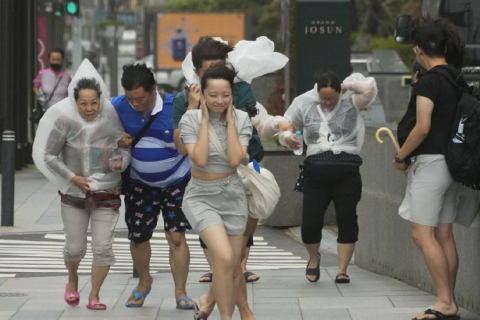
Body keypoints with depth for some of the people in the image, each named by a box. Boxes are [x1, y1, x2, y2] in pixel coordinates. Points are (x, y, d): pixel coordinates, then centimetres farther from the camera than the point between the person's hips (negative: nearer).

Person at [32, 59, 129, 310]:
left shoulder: (111, 118, -9)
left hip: (106, 193, 0)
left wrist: (120, 161, -18)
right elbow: (48, 155, -5)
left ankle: (94, 297, 11)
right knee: (75, 247, 6)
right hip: (74, 194, 0)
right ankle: (72, 281, 37)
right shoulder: (64, 119, -12)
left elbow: (126, 148, 4)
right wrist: (72, 178, -11)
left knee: (102, 247, -4)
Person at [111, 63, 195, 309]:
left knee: (176, 236, -10)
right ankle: (144, 282, 36)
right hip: (140, 183, 3)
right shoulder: (119, 107, -15)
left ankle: (181, 293, 2)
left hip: (177, 180, -3)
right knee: (138, 238, 10)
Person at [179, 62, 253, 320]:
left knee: (234, 269, 7)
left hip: (232, 195, 3)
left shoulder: (241, 119, -5)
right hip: (201, 197, -3)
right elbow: (200, 159, -23)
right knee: (224, 259, -24)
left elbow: (235, 160, -19)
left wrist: (229, 120, -17)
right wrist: (205, 120, -18)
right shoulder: (191, 119, -11)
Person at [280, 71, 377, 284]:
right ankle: (314, 259, 28)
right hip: (316, 170, 2)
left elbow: (369, 88, -17)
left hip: (347, 171, -1)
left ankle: (342, 270, 9)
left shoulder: (351, 102, 2)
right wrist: (287, 137, -4)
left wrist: (348, 85, -3)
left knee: (347, 220, -1)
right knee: (310, 222, -2)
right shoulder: (304, 103, 9)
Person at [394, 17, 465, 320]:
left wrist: (401, 157, -7)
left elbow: (422, 127, -21)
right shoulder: (457, 79, 10)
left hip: (430, 162, -9)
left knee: (423, 234, -6)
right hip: (452, 162, 9)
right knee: (444, 235, 10)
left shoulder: (428, 82, -15)